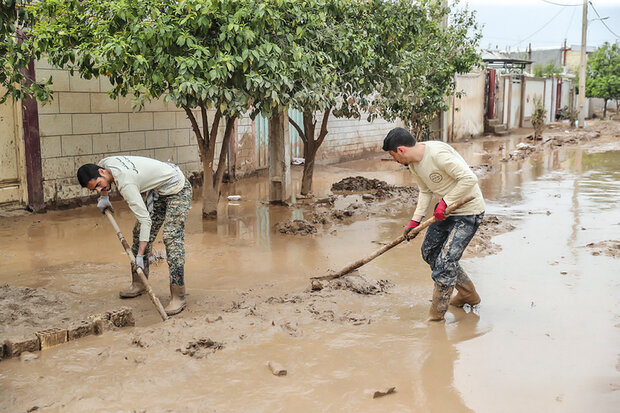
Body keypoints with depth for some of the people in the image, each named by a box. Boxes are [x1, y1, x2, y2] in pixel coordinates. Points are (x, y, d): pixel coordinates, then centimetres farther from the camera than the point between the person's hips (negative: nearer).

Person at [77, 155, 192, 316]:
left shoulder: (126, 184, -34)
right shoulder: (104, 163, -9)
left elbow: (145, 219, -34)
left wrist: (140, 255, -32)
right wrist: (104, 197, 18)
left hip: (177, 190, -10)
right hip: (158, 189, 10)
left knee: (172, 237, -19)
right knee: (139, 231, 8)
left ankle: (178, 297, -19)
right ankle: (139, 284, 19)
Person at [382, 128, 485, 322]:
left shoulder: (437, 153, -28)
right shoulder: (413, 163, 1)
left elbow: (469, 179, -29)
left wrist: (444, 203, -24)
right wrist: (415, 221, 4)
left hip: (468, 213, -10)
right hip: (446, 210, 10)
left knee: (444, 262, -11)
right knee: (429, 251, 19)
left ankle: (436, 316, 6)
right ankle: (468, 294, 34)